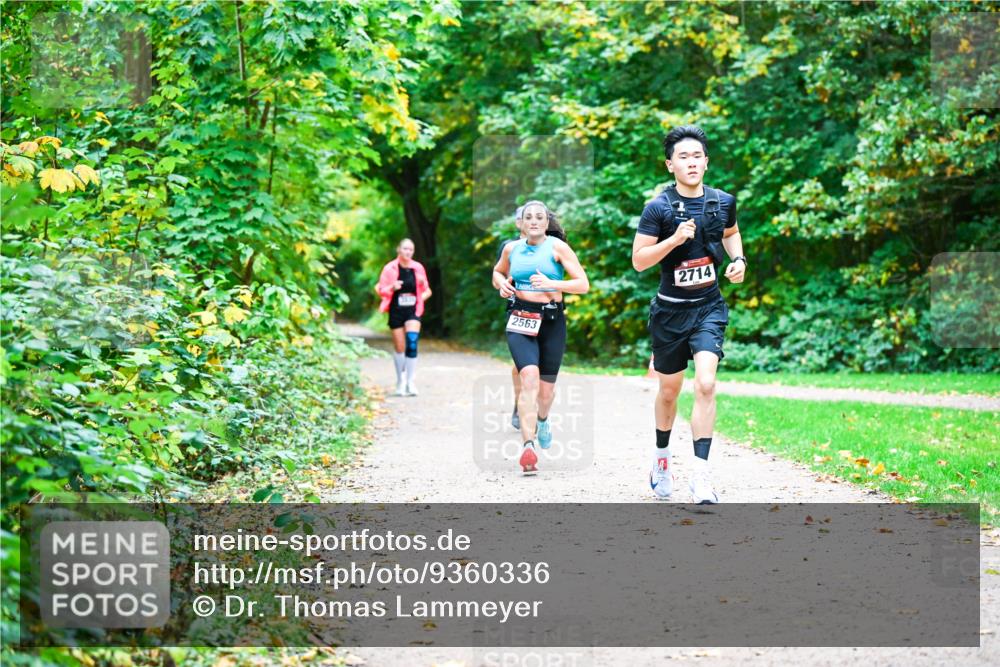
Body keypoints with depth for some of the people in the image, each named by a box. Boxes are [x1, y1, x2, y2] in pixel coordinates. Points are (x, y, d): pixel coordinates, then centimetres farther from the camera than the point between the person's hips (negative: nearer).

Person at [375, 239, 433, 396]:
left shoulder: (418, 268, 2)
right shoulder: (390, 269, -3)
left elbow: (426, 290, 12)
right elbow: (381, 290, 0)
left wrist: (421, 298, -9)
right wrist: (392, 287, -19)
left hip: (412, 312, 0)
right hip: (396, 311, 0)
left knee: (412, 343, -17)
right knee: (400, 348, 4)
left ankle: (411, 382, -11)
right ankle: (401, 382, 22)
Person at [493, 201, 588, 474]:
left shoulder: (558, 247, -3)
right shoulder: (512, 248, 7)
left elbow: (583, 285, -7)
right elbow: (498, 272, 28)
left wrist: (552, 284, -21)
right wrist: (502, 284, 5)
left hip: (552, 320, 0)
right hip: (520, 319, 0)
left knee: (546, 386, 9)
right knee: (529, 376, -23)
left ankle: (542, 419, 47)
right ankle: (528, 446, -30)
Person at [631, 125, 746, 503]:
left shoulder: (723, 202, 1)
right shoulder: (658, 208, -10)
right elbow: (638, 260, -11)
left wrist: (738, 260, 4)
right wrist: (675, 239, -24)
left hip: (709, 307, 1)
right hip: (671, 310, -1)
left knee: (706, 385, -17)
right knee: (669, 390, 13)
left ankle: (701, 478, -16)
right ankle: (662, 459, 39)